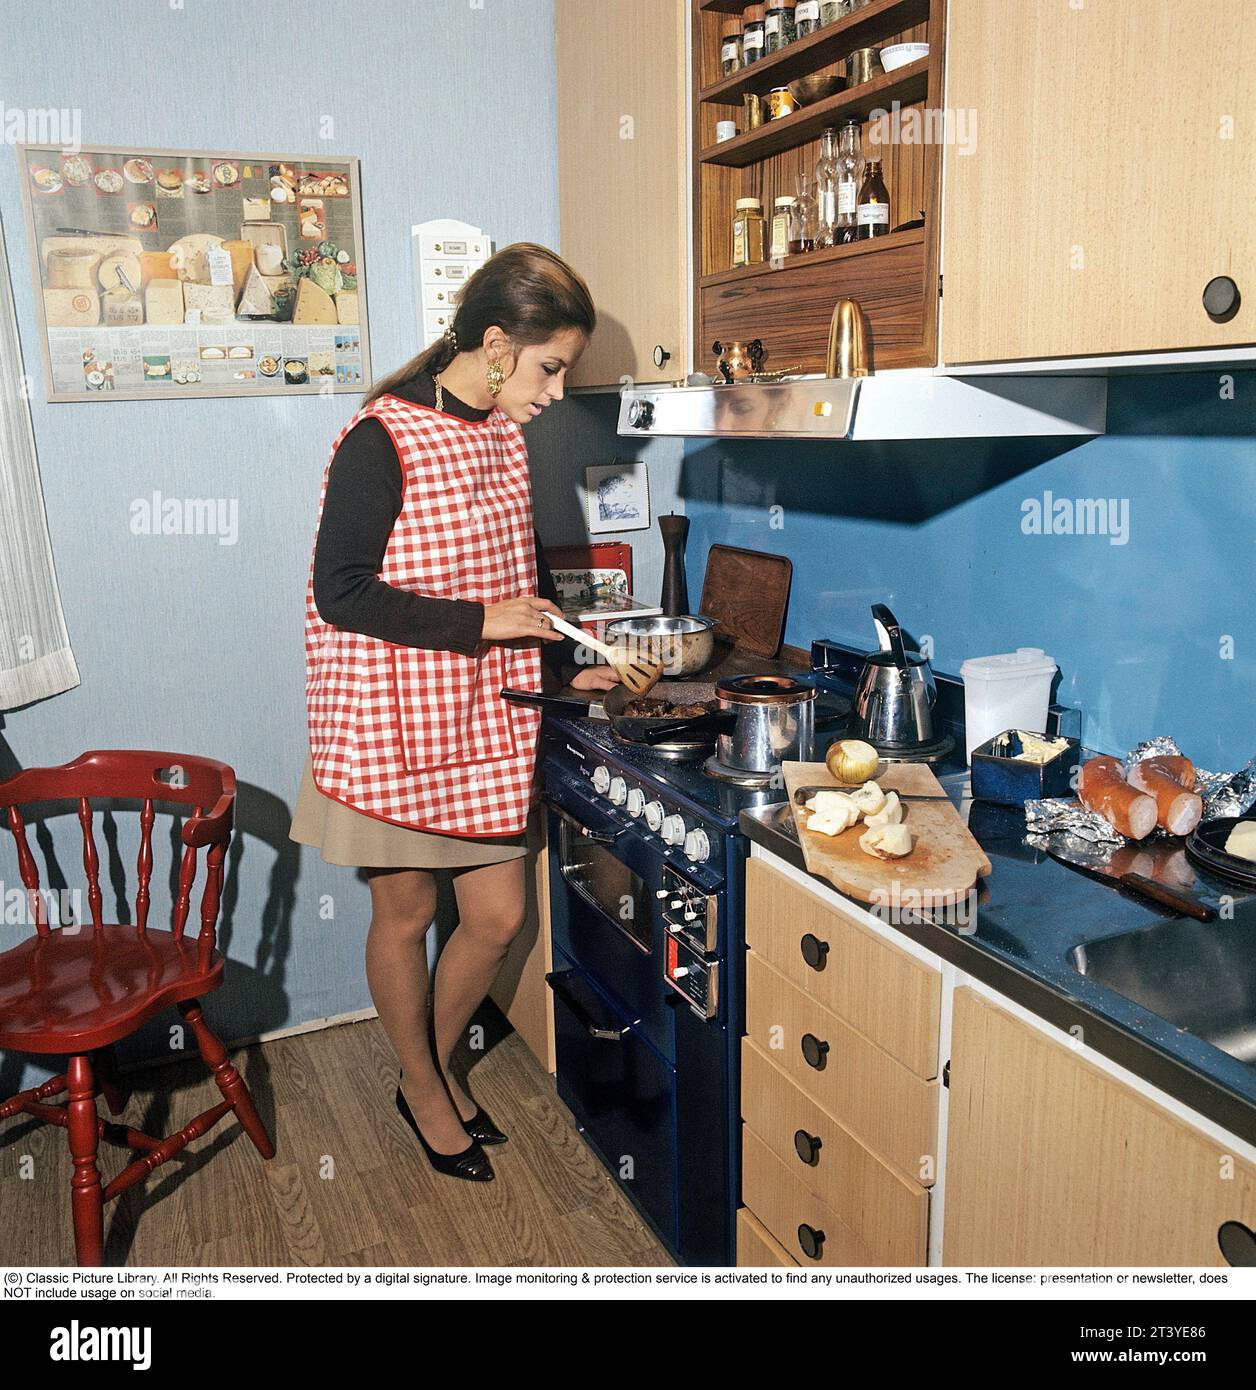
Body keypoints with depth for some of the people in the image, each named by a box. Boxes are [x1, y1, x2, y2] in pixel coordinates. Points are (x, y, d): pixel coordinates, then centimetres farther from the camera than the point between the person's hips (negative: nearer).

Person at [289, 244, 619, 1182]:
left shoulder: (503, 433, 7)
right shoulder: (382, 442, -16)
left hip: (484, 720, 7)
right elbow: (342, 593, -18)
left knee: (499, 916, 10)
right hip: (394, 725, -6)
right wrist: (483, 622, -20)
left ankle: (436, 1067, 37)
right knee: (406, 914, 11)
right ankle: (423, 1089, 35)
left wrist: (568, 666, 9)